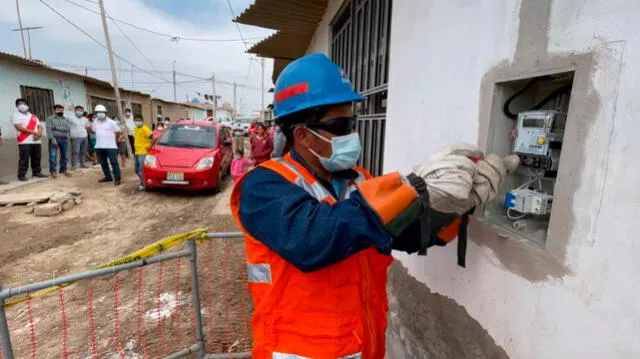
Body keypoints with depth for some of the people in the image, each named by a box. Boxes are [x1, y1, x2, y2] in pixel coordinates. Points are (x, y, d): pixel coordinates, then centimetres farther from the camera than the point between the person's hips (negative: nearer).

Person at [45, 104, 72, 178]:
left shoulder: (67, 120, 14)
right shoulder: (50, 118, 4)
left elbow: (68, 128, -3)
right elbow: (48, 129, -7)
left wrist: (57, 127, -11)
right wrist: (52, 139, -17)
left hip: (64, 139, 3)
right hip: (54, 139, -3)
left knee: (64, 155, 7)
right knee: (53, 155, -7)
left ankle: (63, 169, 18)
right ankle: (53, 171, -2)